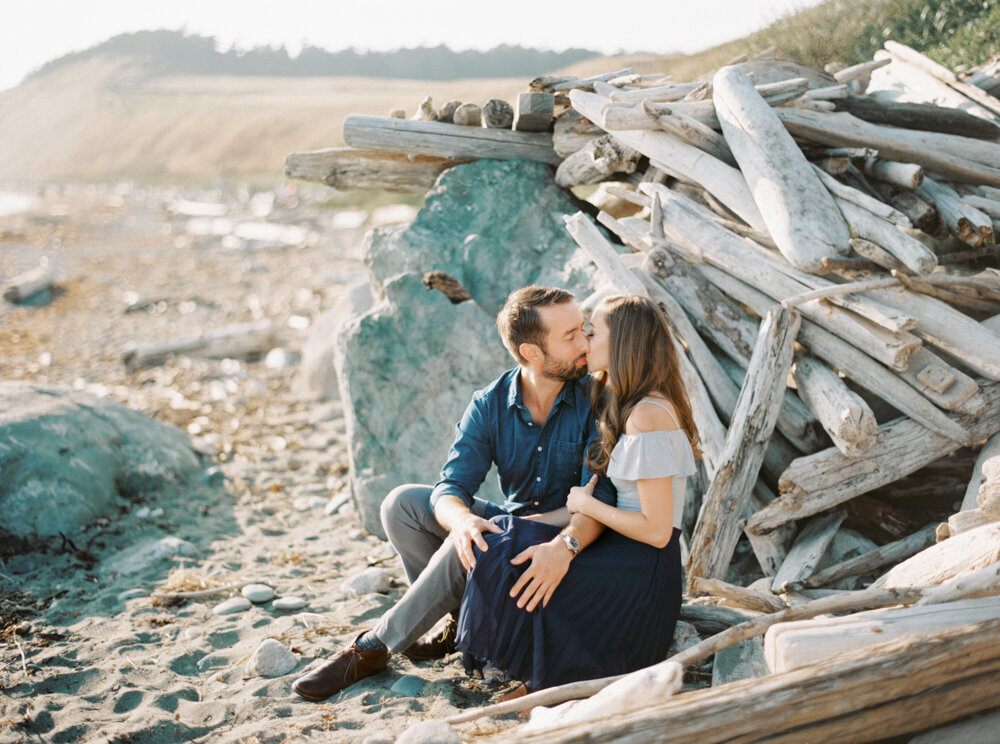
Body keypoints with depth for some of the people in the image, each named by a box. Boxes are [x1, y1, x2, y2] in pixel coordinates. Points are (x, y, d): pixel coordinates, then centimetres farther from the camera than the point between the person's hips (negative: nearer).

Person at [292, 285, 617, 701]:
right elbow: (451, 487, -14)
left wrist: (565, 546, -45)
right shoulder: (490, 405, -7)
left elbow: (600, 496, -25)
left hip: (572, 534, -4)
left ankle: (372, 650, -14)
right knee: (401, 503, -12)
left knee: (467, 546, -31)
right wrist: (464, 519, -40)